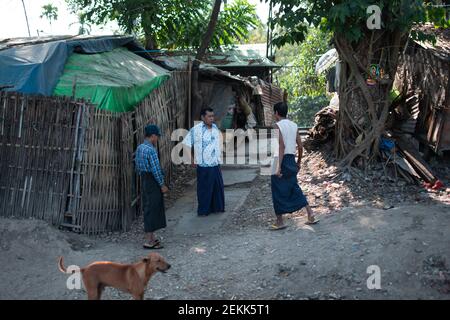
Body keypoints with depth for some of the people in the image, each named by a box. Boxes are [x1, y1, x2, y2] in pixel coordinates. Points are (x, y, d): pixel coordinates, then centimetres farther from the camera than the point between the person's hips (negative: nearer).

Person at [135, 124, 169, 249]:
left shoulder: (139, 148, 8)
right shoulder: (151, 150, -20)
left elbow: (137, 165, 14)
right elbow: (155, 169, -20)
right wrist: (162, 185, -13)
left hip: (144, 179, 9)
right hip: (152, 182, -9)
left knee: (148, 208, 17)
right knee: (152, 209, -3)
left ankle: (151, 236, 28)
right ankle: (149, 241, 1)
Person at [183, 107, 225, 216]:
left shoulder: (215, 128, 6)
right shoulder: (196, 129, -13)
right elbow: (186, 145, -11)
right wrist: (192, 159, -9)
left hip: (215, 164, 6)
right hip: (203, 166, -6)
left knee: (218, 186, 14)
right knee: (204, 188, 2)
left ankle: (217, 207, 29)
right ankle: (203, 210, 15)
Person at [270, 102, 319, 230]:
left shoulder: (278, 126, -11)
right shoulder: (294, 125, 10)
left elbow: (281, 146, -20)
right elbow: (300, 146, 10)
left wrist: (278, 166, -22)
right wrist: (299, 162, 22)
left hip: (282, 160, -7)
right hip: (291, 160, 7)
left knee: (278, 191, 3)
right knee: (294, 188, 17)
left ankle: (279, 222, 9)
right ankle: (311, 215, 13)